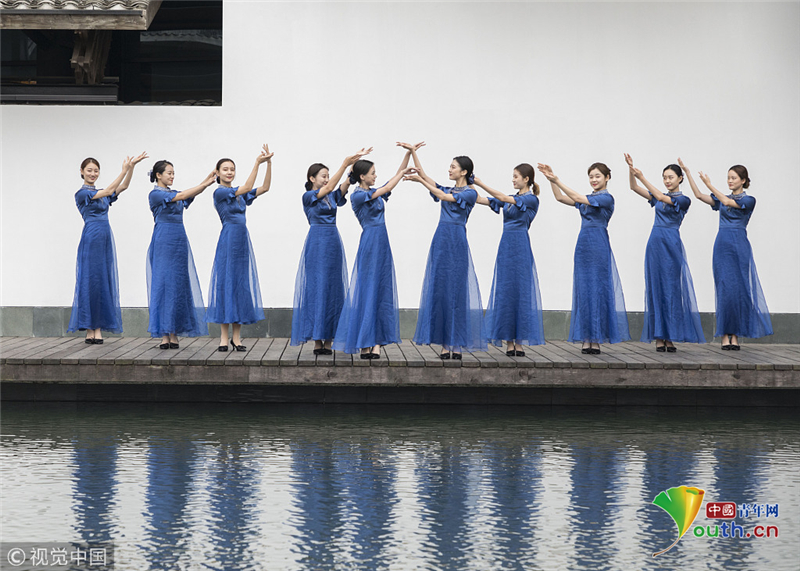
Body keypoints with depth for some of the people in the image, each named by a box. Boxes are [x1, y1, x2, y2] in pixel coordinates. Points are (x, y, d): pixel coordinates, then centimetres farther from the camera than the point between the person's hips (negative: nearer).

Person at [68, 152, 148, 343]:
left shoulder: (102, 194, 18)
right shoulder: (82, 194, -3)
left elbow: (123, 186, 7)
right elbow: (109, 190, -13)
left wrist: (132, 166, -6)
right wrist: (124, 170, -15)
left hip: (105, 240, 7)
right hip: (91, 238, -7)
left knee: (104, 282, 3)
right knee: (90, 281, -5)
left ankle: (98, 329, 4)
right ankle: (89, 330, -3)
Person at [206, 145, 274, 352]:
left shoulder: (239, 193, 15)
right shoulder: (220, 192, -5)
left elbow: (265, 187, 8)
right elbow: (247, 187, -15)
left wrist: (268, 163, -1)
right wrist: (257, 162, -17)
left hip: (243, 241, 7)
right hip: (228, 239, -7)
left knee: (241, 284, 5)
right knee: (225, 282, -4)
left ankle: (236, 336, 9)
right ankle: (224, 337, 0)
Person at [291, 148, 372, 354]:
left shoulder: (332, 197, 14)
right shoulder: (308, 196, -1)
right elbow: (328, 188, -16)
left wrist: (354, 163, -15)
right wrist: (345, 164, -20)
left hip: (333, 242, 6)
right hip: (317, 242, -6)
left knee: (333, 288, 2)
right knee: (317, 288, -5)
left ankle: (328, 339, 3)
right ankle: (317, 340, -2)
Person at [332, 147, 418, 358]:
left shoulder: (374, 193, 14)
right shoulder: (358, 196, -8)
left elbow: (394, 180, 16)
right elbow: (387, 188, -12)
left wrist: (408, 154, 8)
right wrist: (403, 173, 0)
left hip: (382, 245, 8)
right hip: (370, 243, -8)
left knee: (382, 291, 3)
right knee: (368, 291, -6)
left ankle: (377, 343, 3)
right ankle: (365, 345, -3)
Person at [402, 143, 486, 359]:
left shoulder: (470, 193, -1)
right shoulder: (448, 190, 17)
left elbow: (444, 197, -13)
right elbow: (423, 175, 12)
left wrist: (420, 181, -14)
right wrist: (413, 152, 5)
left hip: (457, 243, -6)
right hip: (441, 241, 6)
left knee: (456, 291, -4)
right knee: (440, 291, 1)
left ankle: (456, 344, -1)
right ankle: (444, 344, 3)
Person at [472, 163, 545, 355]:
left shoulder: (531, 199, -5)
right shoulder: (510, 199, 16)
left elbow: (503, 198, -15)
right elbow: (482, 200, 12)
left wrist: (480, 183, -16)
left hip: (520, 247, -6)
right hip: (505, 245, 7)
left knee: (521, 291, -4)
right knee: (505, 292, 3)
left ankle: (520, 342, 0)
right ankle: (509, 341, 6)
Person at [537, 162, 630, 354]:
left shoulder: (606, 198, -5)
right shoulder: (587, 198, 18)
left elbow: (577, 198, -15)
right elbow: (560, 198, 14)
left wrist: (557, 180, -15)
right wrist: (551, 180, 1)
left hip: (599, 245, -7)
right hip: (583, 244, 7)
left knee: (598, 289, -5)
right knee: (583, 290, 4)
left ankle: (596, 340, -2)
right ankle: (586, 339, 5)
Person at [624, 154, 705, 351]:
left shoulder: (683, 200, 0)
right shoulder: (658, 197, 15)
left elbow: (661, 197, -14)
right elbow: (634, 188, 8)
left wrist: (642, 178, -19)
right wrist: (631, 169, -8)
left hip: (671, 244, -4)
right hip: (655, 243, 4)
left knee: (671, 288, -4)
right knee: (656, 288, 1)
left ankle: (671, 337, 1)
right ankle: (659, 337, 3)